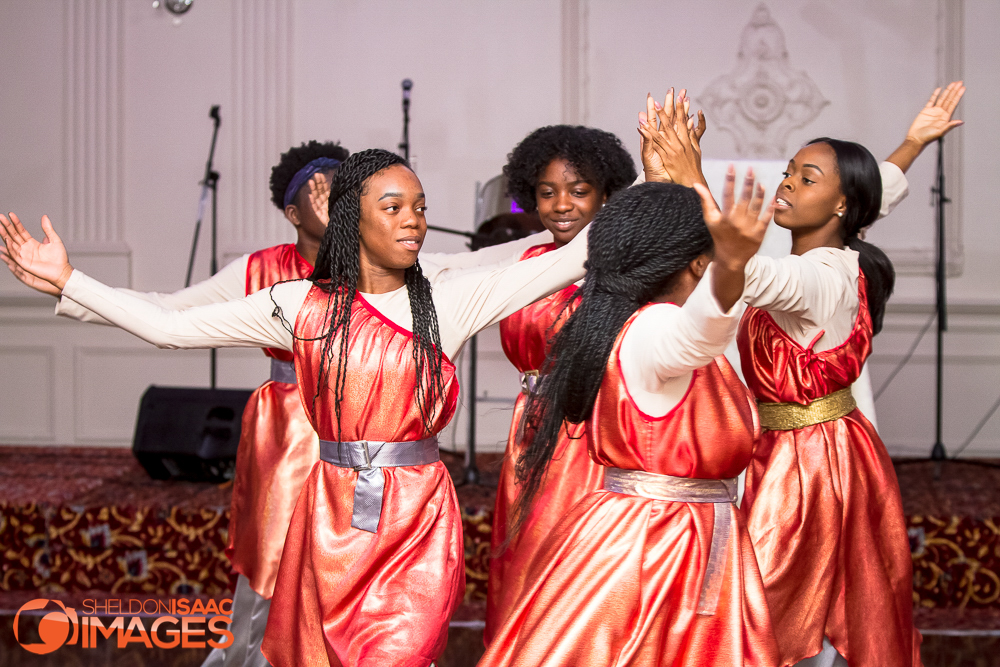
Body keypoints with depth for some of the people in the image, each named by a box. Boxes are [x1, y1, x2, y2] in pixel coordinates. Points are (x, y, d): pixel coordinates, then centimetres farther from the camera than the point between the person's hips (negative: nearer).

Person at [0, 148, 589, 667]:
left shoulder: (449, 300, -1)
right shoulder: (302, 306, 2)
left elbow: (567, 263, -8)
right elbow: (169, 327, 2)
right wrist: (65, 279, -1)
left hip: (419, 521, -2)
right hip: (333, 515, 2)